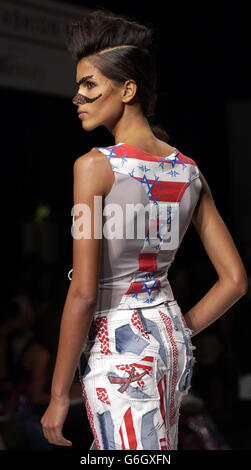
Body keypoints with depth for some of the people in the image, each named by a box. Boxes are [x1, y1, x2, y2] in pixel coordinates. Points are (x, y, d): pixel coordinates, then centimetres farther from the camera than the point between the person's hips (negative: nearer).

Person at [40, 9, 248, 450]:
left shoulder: (95, 166, -14)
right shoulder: (188, 170, 5)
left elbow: (83, 293, -17)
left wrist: (59, 394, -11)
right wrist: (179, 330, 13)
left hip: (116, 346, -7)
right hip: (171, 343, 8)